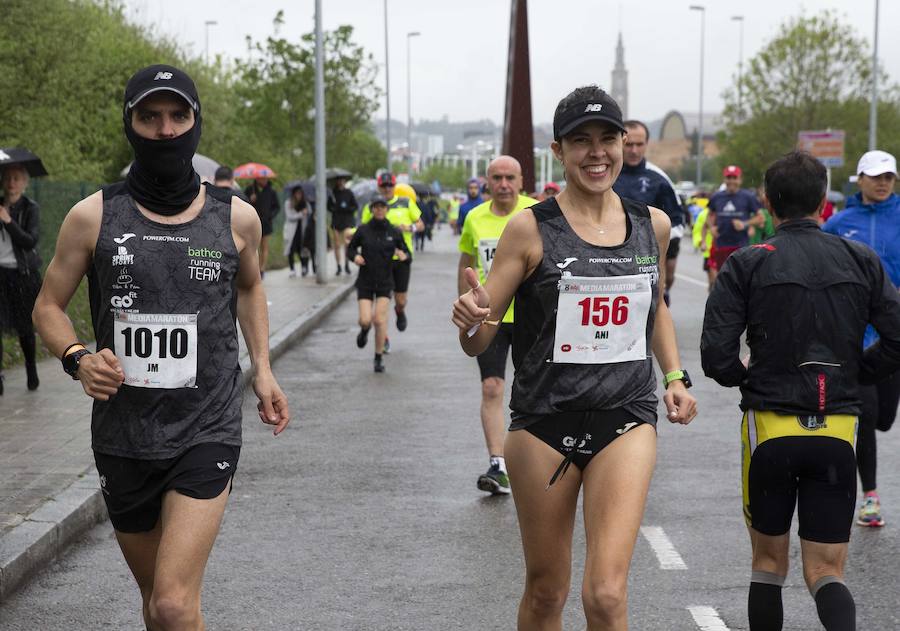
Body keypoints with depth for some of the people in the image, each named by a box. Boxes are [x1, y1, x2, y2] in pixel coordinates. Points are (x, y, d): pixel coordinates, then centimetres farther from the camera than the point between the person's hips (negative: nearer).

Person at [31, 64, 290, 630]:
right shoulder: (94, 216, -3)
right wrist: (77, 358, -15)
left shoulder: (237, 217, 0)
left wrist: (262, 368, 10)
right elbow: (49, 307, 5)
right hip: (122, 436, 2)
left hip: (207, 430, -1)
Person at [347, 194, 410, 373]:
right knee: (365, 320, -9)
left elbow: (406, 252, 6)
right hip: (365, 282, 0)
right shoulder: (363, 230, -4)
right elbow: (350, 248, 9)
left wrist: (403, 255, -17)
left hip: (385, 282, 0)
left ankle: (379, 358, 5)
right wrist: (355, 256, -13)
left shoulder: (394, 232, -2)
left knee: (380, 319, -10)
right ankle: (364, 330, 30)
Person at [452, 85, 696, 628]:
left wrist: (675, 375, 11)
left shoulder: (653, 223, 6)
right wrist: (472, 318, -27)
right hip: (545, 421, -1)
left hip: (626, 419, 1)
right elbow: (477, 343, -4)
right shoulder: (531, 228, -5)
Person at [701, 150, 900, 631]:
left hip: (769, 428, -1)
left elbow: (716, 356, -11)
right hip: (838, 432, 1)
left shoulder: (746, 265, -5)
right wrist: (852, 372, 14)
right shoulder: (861, 261, 2)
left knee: (768, 561, 16)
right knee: (825, 571, 4)